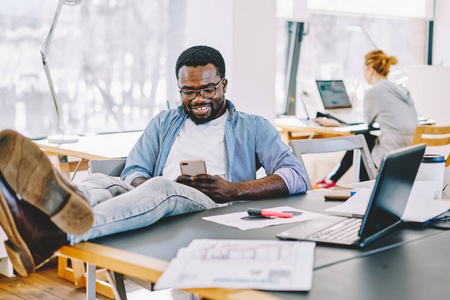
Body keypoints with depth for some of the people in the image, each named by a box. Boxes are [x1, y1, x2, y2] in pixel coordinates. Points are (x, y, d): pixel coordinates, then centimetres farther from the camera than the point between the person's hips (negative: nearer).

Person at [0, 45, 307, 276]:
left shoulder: (253, 128, 19)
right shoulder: (164, 123, 29)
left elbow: (297, 176, 6)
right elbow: (134, 172, 19)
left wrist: (234, 190, -9)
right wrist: (142, 186, -8)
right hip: (157, 208, 4)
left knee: (161, 189, -36)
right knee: (101, 182, -27)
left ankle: (57, 231, -64)